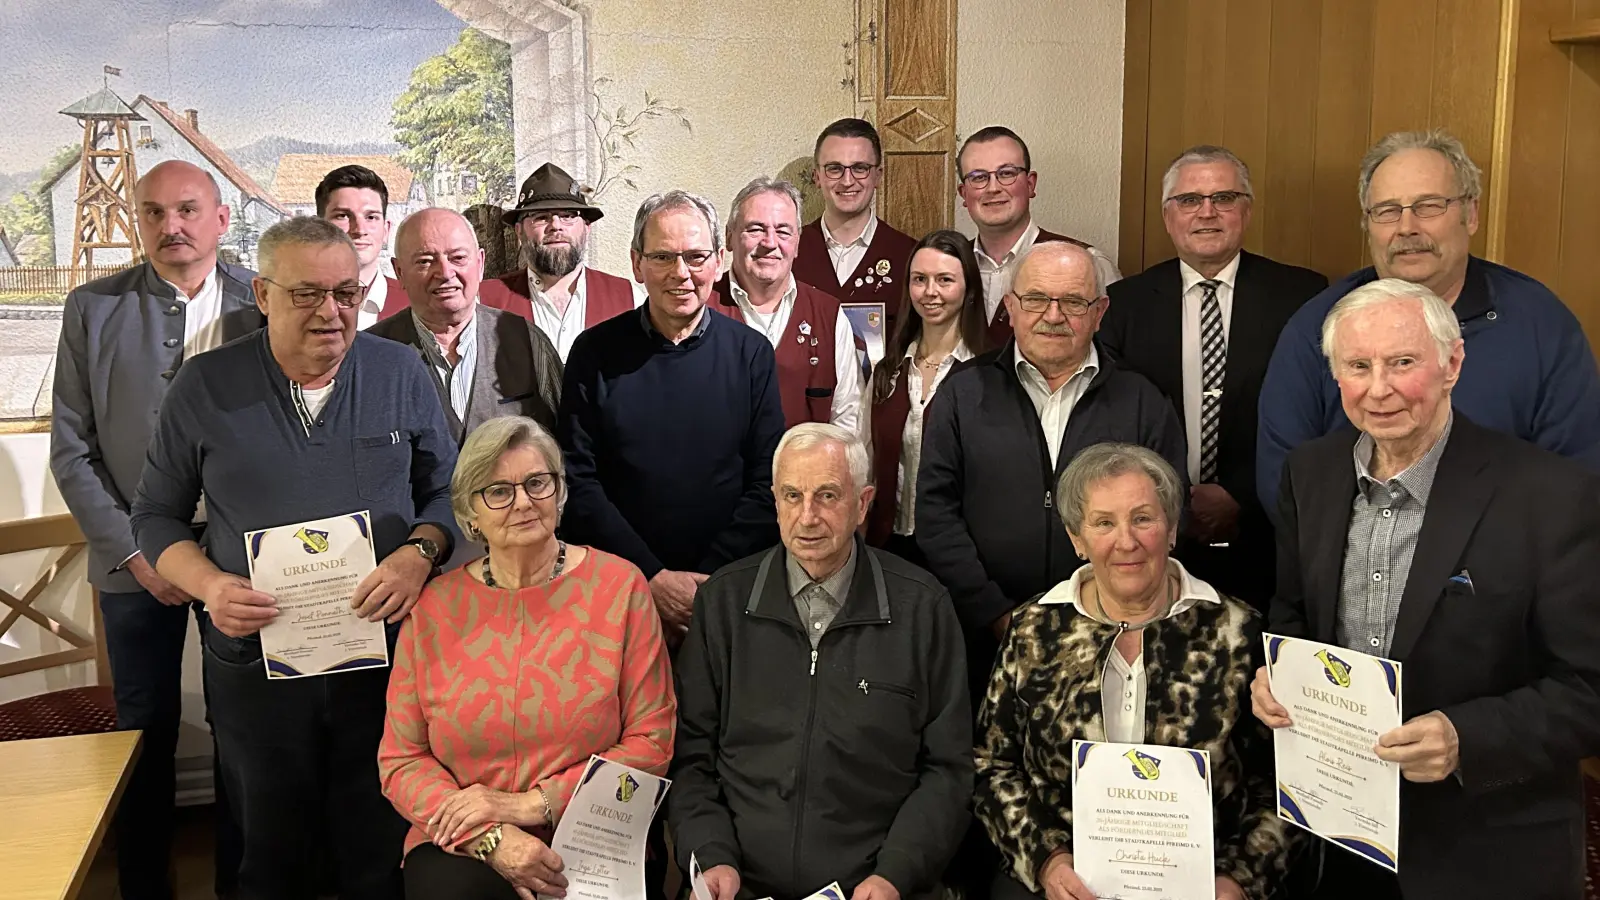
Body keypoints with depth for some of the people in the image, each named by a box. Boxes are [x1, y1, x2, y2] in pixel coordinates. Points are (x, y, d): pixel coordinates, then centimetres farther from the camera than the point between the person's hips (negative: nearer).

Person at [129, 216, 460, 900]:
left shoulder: (400, 372, 0)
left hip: (384, 656, 0)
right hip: (254, 664, 0)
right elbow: (156, 516, 5)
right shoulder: (205, 387, -2)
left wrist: (420, 552, -14)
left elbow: (445, 490, 6)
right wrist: (209, 585, -12)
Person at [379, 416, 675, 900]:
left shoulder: (619, 585, 0)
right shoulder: (433, 607, 4)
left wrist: (533, 804, -10)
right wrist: (490, 837, -12)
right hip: (462, 849, 1)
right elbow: (402, 759, 4)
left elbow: (651, 743, -2)